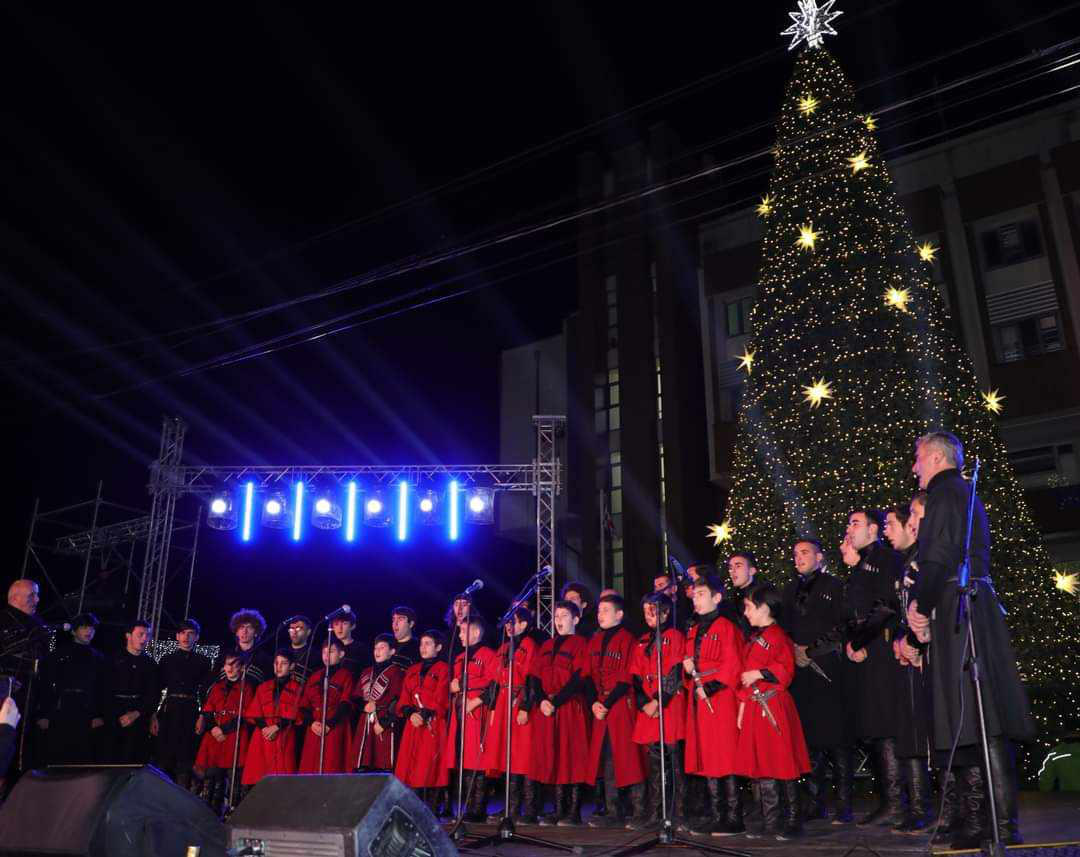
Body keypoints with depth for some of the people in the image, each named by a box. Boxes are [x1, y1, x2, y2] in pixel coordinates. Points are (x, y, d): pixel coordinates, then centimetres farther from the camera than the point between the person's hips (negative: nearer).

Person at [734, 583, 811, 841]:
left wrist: (759, 674, -21)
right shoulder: (753, 640, 16)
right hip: (754, 709, 8)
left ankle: (793, 822, 9)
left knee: (783, 766, -1)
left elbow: (786, 669, -20)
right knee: (761, 767, 10)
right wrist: (742, 706, 15)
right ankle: (769, 823, 17)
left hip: (774, 709, -8)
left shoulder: (777, 636, -10)